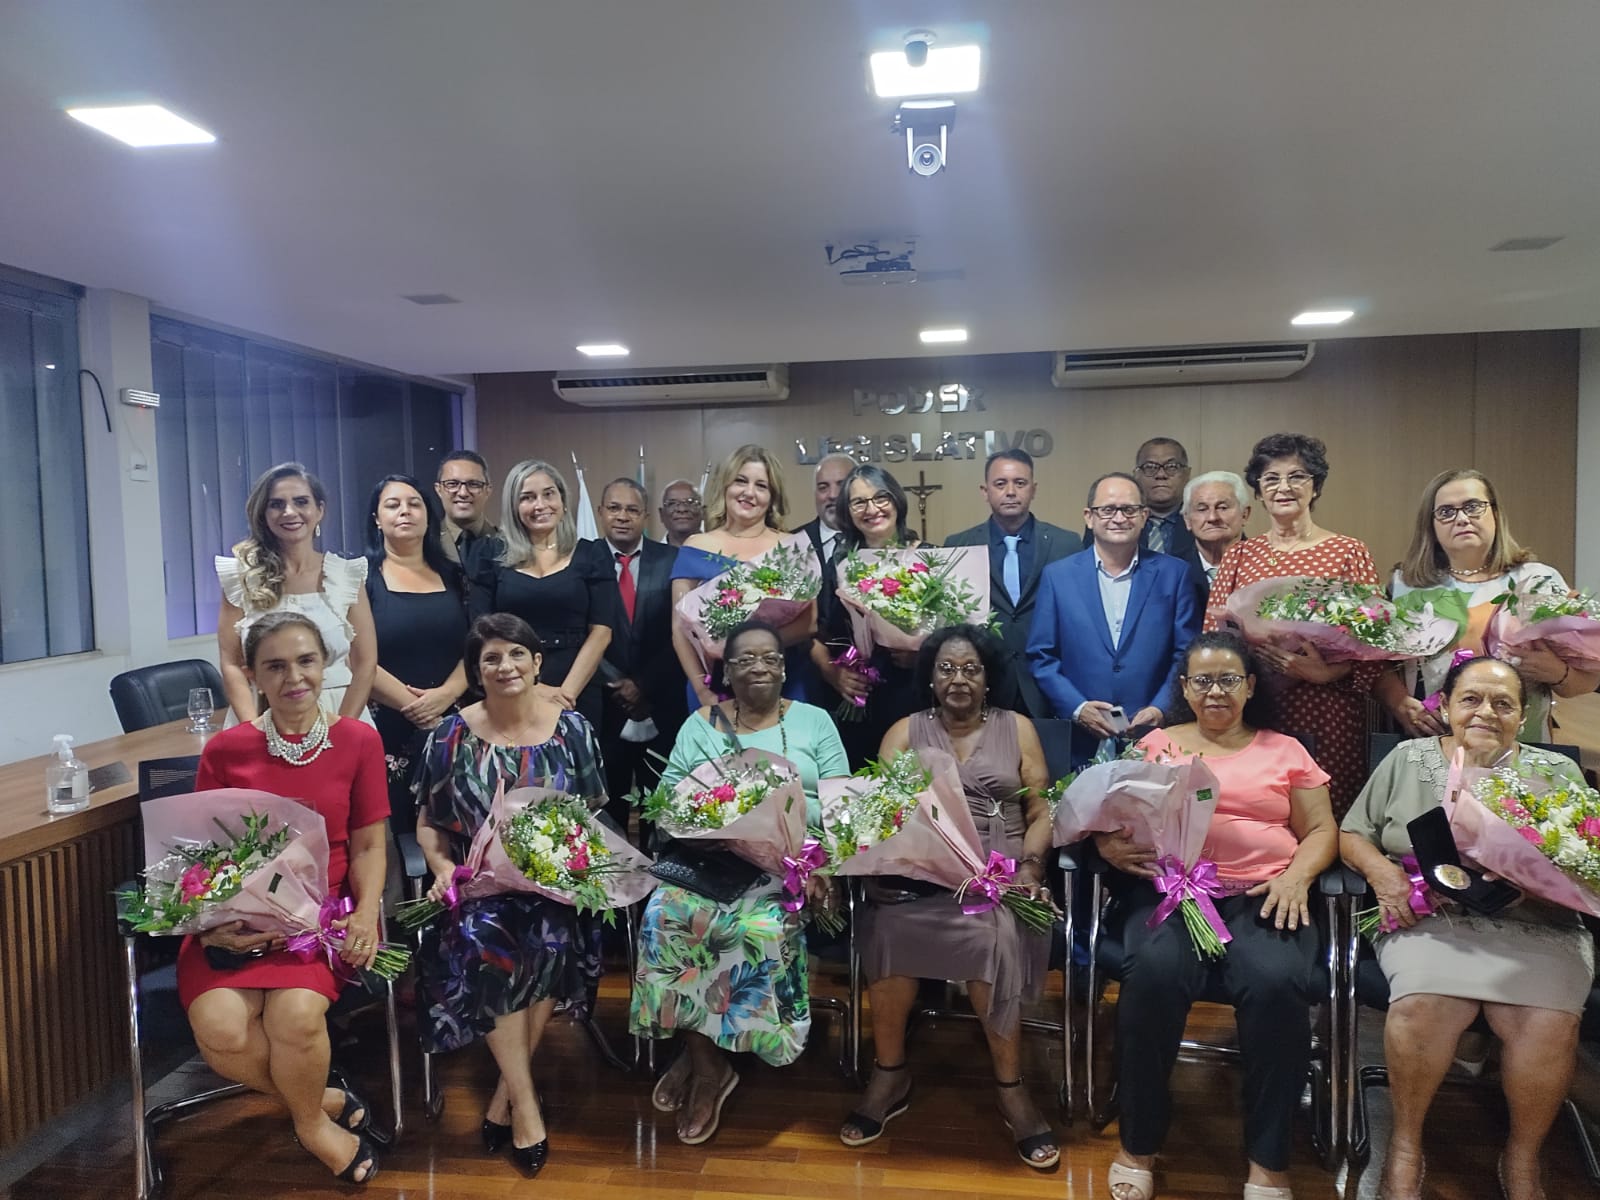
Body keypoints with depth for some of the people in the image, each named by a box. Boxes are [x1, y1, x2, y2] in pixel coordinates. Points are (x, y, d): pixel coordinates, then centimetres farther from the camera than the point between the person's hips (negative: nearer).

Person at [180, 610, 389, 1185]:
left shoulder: (359, 741, 1)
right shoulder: (225, 750, 1)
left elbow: (368, 845, 4)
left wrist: (367, 912, -12)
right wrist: (212, 919, -12)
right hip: (241, 918, 1)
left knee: (295, 1013, -29)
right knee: (220, 1030, -25)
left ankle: (309, 1120, 6)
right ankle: (326, 1102, 5)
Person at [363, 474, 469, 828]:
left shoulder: (451, 575, 11)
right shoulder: (362, 576, 0)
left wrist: (445, 695, -10)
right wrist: (412, 705, -13)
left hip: (452, 725, 3)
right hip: (387, 730, -3)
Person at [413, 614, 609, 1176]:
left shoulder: (572, 728, 2)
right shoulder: (451, 735, 1)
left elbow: (593, 816, 9)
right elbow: (429, 824, 9)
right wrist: (444, 869, -9)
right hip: (479, 884, 0)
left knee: (552, 940, -30)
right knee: (481, 942, -31)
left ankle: (506, 1091, -6)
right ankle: (525, 1098, -14)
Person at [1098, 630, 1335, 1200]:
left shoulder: (1284, 750, 19)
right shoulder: (1156, 743, 17)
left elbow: (1322, 830, 13)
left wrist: (1297, 876, -7)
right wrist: (1110, 845, -12)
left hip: (1262, 894, 1)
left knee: (1277, 983, -32)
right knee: (1154, 973, -33)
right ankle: (1138, 1145, -14)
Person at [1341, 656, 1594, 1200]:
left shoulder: (1557, 772, 15)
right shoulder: (1407, 759, 14)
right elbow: (1352, 835, 14)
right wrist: (1381, 869, -8)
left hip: (1535, 926, 1)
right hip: (1430, 919, -1)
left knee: (1549, 1024, -28)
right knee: (1423, 1007, -31)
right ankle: (1405, 1143, -5)